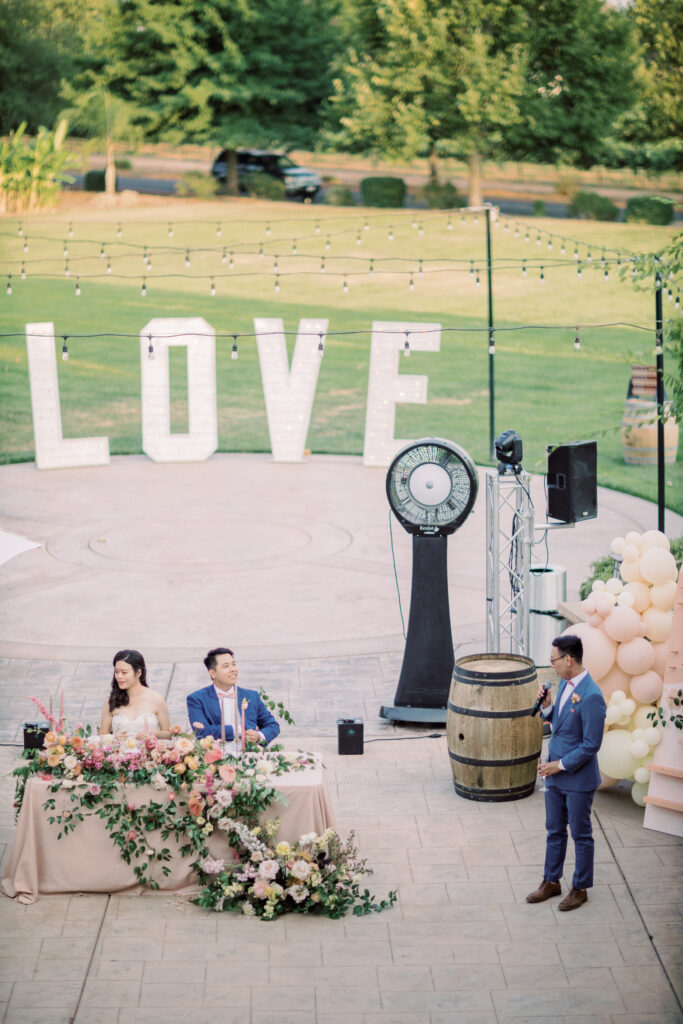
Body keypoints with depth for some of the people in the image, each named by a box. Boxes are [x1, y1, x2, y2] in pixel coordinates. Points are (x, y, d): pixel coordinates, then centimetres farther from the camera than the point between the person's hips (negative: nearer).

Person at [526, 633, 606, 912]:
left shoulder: (591, 697, -25)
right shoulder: (565, 684, 3)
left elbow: (591, 744, -23)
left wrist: (560, 765, -17)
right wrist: (546, 706, -4)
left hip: (579, 778, -8)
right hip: (555, 774, 8)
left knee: (581, 835, 8)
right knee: (554, 831, 18)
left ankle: (580, 888, 21)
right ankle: (551, 882, 31)